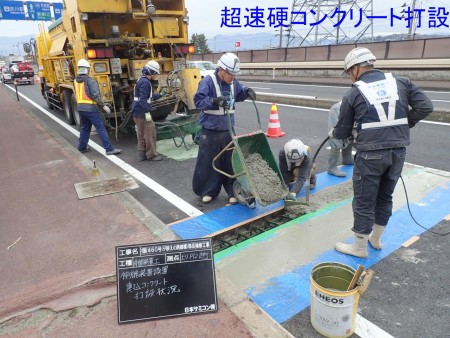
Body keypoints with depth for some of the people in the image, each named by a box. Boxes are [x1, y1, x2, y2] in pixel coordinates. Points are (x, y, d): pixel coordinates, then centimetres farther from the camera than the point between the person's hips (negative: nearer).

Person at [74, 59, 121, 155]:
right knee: (101, 128, -5)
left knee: (84, 128, 20)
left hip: (80, 108, 7)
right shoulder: (90, 81, -13)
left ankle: (82, 147, 27)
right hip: (90, 108, -7)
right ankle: (109, 149, -6)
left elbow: (77, 95, 19)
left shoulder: (75, 81, 9)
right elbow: (96, 95, -21)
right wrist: (104, 106, -17)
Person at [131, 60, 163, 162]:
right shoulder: (145, 82, -16)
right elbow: (143, 99, -25)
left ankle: (141, 155, 19)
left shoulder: (142, 81, 17)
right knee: (150, 133, -3)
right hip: (142, 113, -10)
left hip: (138, 113, 10)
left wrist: (160, 95, 33)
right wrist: (147, 112, -27)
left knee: (141, 134, 13)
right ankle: (151, 155, 4)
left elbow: (149, 97, 26)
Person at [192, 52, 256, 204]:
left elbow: (238, 95, 22)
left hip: (228, 130, 5)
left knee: (231, 161, 8)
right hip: (211, 131, -5)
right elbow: (198, 101, -20)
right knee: (208, 162, 5)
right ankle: (208, 190, 23)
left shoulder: (233, 82, 3)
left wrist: (247, 91, -1)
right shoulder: (208, 81, -14)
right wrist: (214, 101, -37)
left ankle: (233, 191, 20)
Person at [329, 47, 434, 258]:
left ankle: (359, 247, 19)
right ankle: (376, 239, 37)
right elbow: (425, 107, 1)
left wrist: (332, 133, 25)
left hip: (370, 155, -5)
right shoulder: (401, 83, 6)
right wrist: (403, 124, 12)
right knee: (385, 197, 20)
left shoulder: (353, 94, -4)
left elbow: (343, 132, 3)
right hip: (398, 152, 5)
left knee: (364, 202, 7)